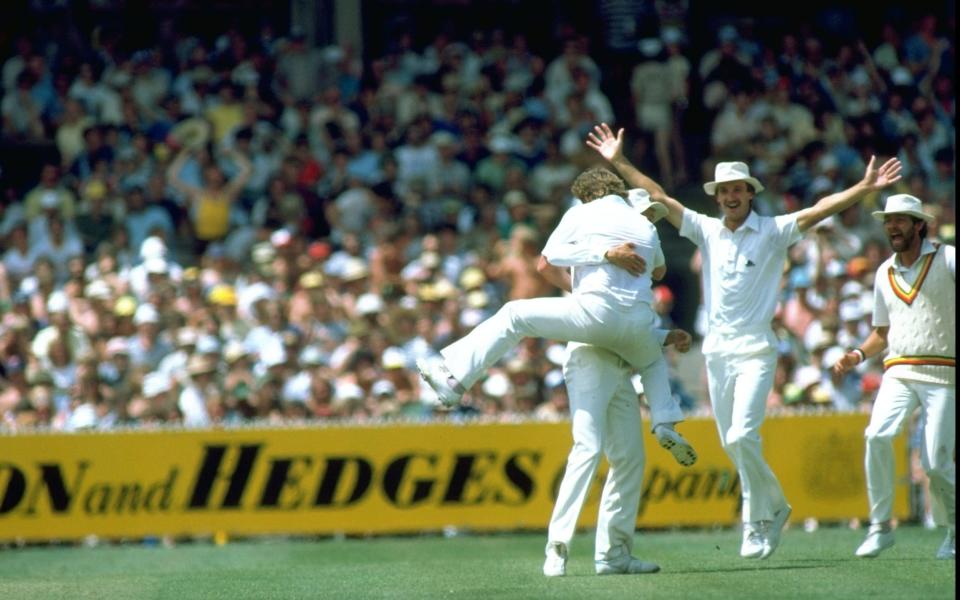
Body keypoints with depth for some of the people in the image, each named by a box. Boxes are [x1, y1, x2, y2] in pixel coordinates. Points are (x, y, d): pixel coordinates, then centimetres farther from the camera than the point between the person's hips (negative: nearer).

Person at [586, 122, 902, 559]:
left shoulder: (772, 232, -2)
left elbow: (819, 210, -13)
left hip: (755, 350, -5)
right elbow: (658, 196, 8)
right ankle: (774, 509, 25)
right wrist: (619, 162, 3)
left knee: (742, 436, -18)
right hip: (717, 350, 5)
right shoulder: (706, 230, 8)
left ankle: (758, 523, -6)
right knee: (731, 443, 8)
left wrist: (865, 188, -25)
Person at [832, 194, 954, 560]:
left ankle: (954, 530, 14)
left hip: (942, 375, -4)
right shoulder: (885, 273, 17)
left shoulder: (947, 258, 1)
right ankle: (880, 526, -15)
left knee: (937, 463, -11)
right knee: (877, 435, -23)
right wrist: (858, 355, 7)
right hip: (898, 374, 4)